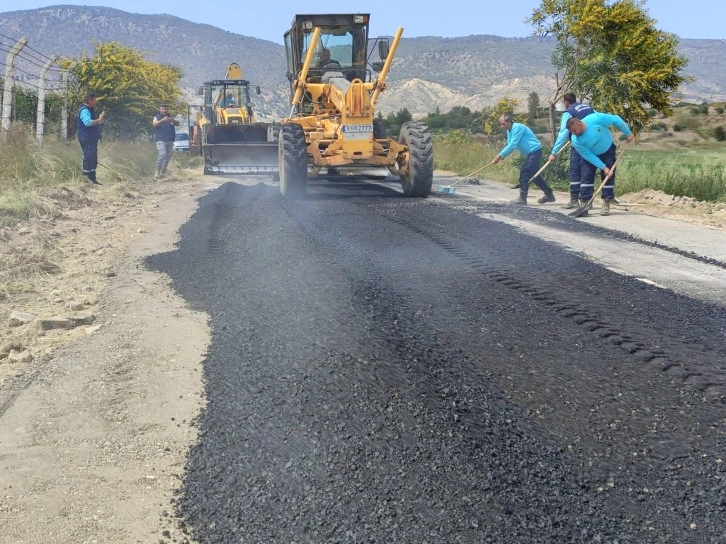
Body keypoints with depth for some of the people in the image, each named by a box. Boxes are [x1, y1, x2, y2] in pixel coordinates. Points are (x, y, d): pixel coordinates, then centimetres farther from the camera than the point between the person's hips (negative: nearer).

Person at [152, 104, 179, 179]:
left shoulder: (170, 118, 19)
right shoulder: (157, 117, 9)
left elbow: (177, 124, 5)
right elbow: (155, 124, -10)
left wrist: (173, 121, -18)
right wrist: (163, 120, -29)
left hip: (170, 140, 5)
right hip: (160, 140, -5)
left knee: (168, 156, 3)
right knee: (162, 154, -21)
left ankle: (163, 172, 12)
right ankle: (157, 171, -15)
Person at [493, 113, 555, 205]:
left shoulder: (517, 127, -21)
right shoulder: (509, 130, 9)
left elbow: (512, 145, -27)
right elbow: (510, 145, 6)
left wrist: (500, 155, -27)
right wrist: (502, 156, -12)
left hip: (535, 151, -10)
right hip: (531, 153, 10)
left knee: (524, 173, -15)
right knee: (534, 175, 17)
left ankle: (522, 199, -15)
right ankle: (549, 195, 28)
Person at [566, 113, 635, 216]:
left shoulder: (596, 119, -33)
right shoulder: (576, 140, -28)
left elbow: (616, 120, -19)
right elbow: (588, 156, -22)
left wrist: (627, 133, -10)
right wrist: (603, 167, -24)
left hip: (608, 150, 0)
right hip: (590, 155, 0)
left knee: (609, 177, -4)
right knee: (587, 177, -11)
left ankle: (606, 204, 0)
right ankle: (584, 205, -9)